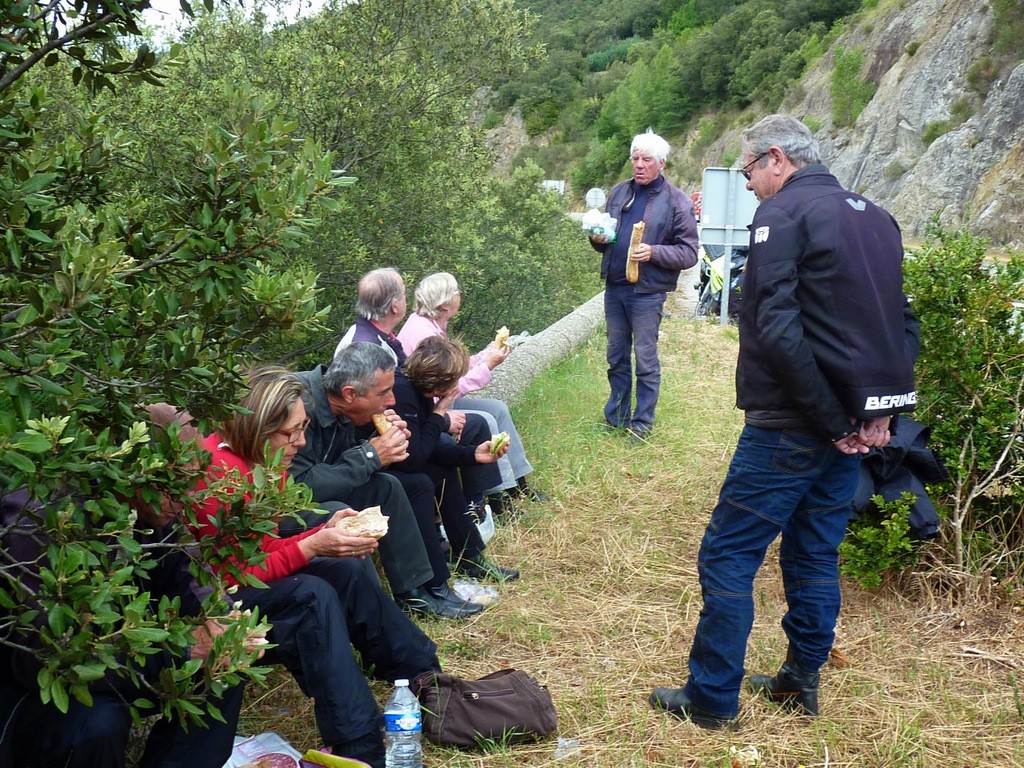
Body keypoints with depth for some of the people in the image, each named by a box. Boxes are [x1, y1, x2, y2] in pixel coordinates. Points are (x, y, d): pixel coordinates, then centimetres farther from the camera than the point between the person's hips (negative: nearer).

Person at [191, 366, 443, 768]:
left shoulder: (260, 463, 1)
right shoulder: (218, 473, -27)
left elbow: (263, 549, 4)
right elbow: (231, 576, -25)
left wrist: (324, 533, -10)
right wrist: (309, 548, -28)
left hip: (248, 578, 10)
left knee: (349, 571, -5)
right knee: (311, 595, -29)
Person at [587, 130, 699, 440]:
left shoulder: (677, 202, -6)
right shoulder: (618, 193, 9)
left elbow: (689, 254, -8)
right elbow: (604, 234, 21)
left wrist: (654, 252, -23)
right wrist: (598, 239, -3)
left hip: (647, 292, -5)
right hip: (614, 287, 5)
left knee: (646, 360, 3)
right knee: (616, 357, 14)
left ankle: (642, 423, 13)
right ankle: (616, 416, 26)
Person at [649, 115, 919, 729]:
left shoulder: (783, 214, -11)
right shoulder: (876, 217, 14)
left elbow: (777, 329, -21)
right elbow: (905, 326, 14)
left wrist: (832, 419, -16)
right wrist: (879, 409, 7)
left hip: (791, 425, -8)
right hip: (855, 425, 8)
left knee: (728, 555, 1)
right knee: (815, 556, 19)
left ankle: (713, 698, 9)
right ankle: (801, 683, 29)